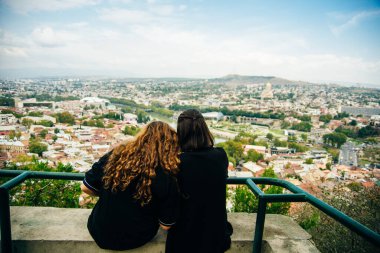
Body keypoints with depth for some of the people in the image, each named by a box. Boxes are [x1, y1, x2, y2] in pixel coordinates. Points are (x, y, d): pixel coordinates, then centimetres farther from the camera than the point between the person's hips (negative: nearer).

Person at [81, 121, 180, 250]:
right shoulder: (167, 178, -20)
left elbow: (86, 187, -6)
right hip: (136, 239, -1)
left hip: (100, 232, 2)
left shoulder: (115, 155, -16)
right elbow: (165, 225, -11)